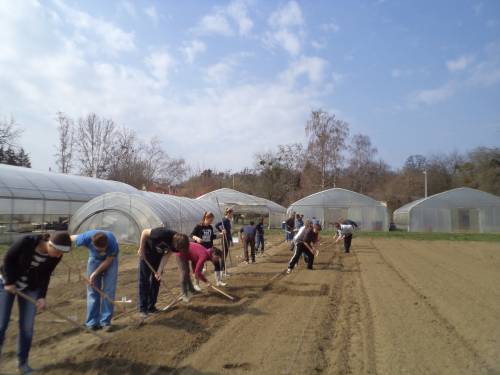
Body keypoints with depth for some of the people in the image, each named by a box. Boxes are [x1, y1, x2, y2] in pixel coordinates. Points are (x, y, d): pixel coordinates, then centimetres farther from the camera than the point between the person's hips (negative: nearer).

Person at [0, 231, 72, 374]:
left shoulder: (56, 256, -20)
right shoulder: (26, 241, -32)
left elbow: (46, 276, -7)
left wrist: (42, 296, -14)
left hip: (31, 288, 3)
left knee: (27, 327, 1)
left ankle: (23, 362, 16)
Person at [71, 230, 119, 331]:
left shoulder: (112, 242, -38)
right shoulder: (86, 238, -35)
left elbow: (108, 260, -22)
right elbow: (71, 238, -13)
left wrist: (95, 273, -21)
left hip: (109, 260, -2)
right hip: (94, 259, 2)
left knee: (109, 291, -6)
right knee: (93, 290, 1)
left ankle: (106, 321, 2)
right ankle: (92, 321, 11)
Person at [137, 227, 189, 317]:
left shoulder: (177, 243, -21)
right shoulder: (163, 234, -39)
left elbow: (167, 255, -12)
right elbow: (144, 232, -27)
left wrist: (159, 271, -17)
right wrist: (141, 249, -20)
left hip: (159, 254, 6)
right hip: (147, 252, -5)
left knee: (156, 280, 6)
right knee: (144, 280, -3)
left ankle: (151, 307, 16)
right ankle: (143, 308, 4)